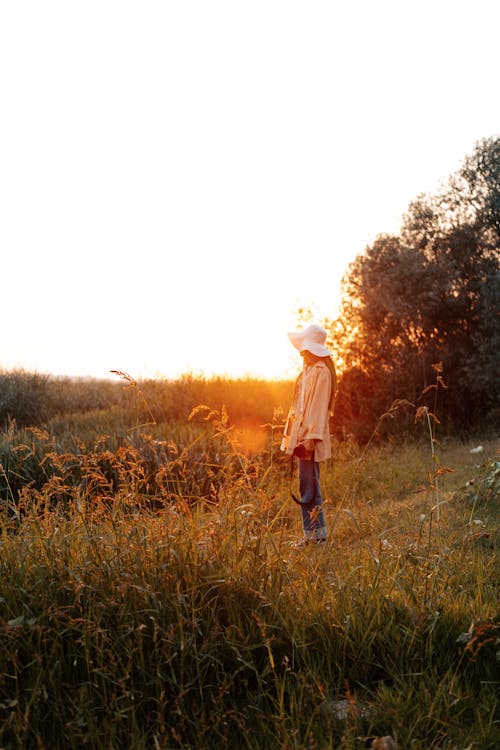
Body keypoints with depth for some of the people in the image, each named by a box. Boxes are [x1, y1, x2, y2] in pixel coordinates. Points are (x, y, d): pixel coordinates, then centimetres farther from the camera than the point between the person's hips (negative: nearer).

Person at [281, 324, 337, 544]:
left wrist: (309, 438, -24)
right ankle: (314, 533, 19)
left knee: (309, 488, -7)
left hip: (309, 437, -10)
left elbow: (318, 407, -20)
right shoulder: (309, 369, 16)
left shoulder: (320, 371, -13)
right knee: (309, 487, 13)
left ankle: (315, 533, 0)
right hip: (302, 436, 10)